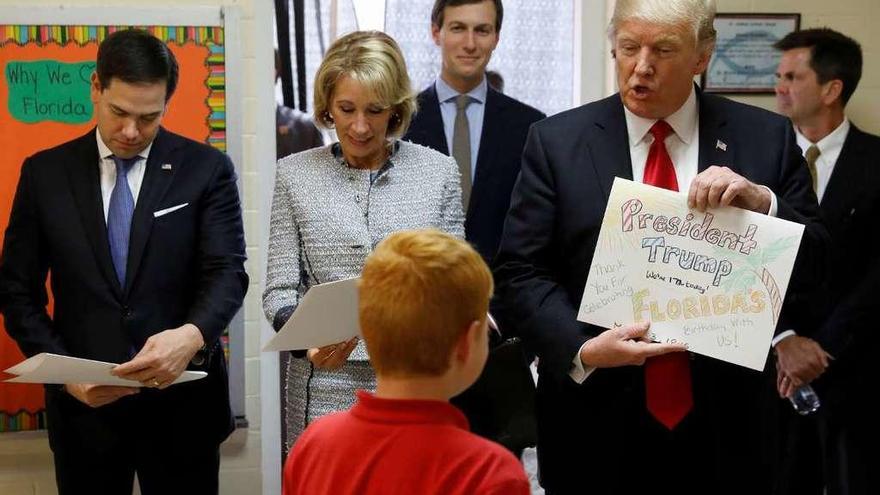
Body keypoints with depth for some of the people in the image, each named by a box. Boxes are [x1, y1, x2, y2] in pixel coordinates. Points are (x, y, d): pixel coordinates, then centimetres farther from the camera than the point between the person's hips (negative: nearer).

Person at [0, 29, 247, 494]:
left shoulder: (206, 169, -1)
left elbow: (227, 272, -9)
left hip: (181, 403, -1)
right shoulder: (44, 173, 3)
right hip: (83, 404, 1)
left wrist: (192, 335, -30)